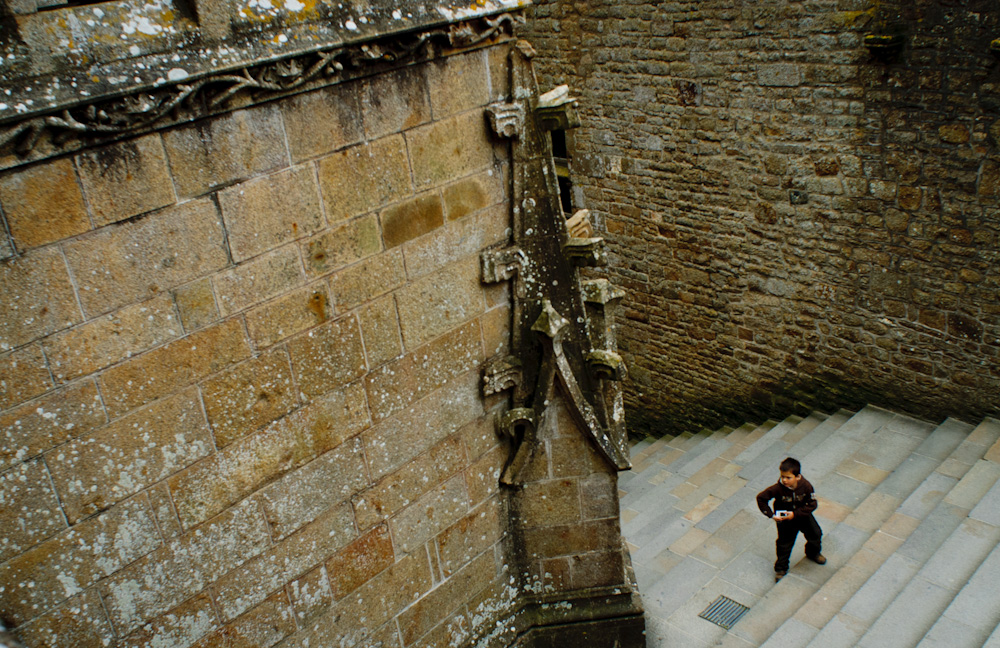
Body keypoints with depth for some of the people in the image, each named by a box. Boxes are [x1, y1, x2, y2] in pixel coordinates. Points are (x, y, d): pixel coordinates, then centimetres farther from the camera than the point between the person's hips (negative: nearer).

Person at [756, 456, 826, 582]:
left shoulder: (806, 486, -27)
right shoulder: (778, 488, -32)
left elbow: (812, 505, -19)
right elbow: (761, 498, -22)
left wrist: (795, 514, -26)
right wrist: (771, 514, -24)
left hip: (802, 515, 3)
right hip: (784, 519, -2)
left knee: (816, 533, 18)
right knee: (784, 544, 8)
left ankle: (813, 553, 51)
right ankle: (781, 569, 28)